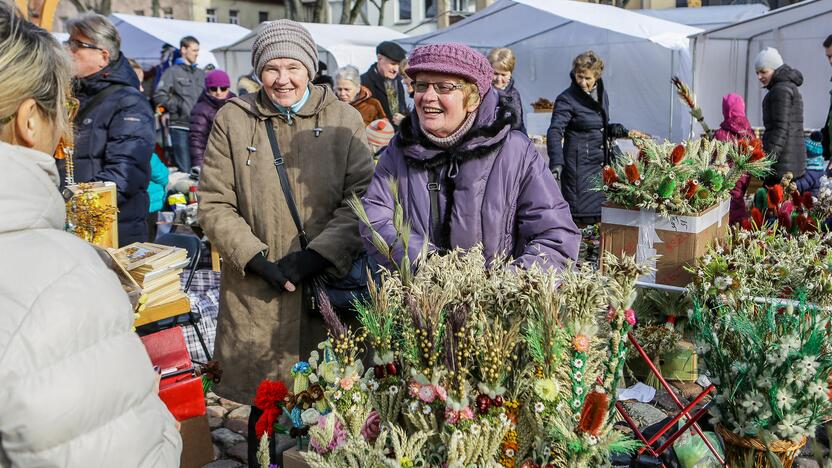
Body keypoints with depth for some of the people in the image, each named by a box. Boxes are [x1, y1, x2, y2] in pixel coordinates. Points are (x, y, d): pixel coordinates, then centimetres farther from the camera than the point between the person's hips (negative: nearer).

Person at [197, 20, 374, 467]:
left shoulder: (343, 119, 3)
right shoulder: (233, 119, 3)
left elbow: (361, 197, -3)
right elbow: (214, 203, 2)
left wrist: (316, 255, -14)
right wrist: (258, 261, -10)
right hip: (256, 293, 0)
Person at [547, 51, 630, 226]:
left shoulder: (601, 94, 10)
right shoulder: (567, 99, -11)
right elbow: (555, 131, -22)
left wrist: (621, 131, 1)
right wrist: (556, 162, -36)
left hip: (600, 163, 7)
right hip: (579, 165, -7)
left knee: (600, 215, 10)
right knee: (583, 217, -7)